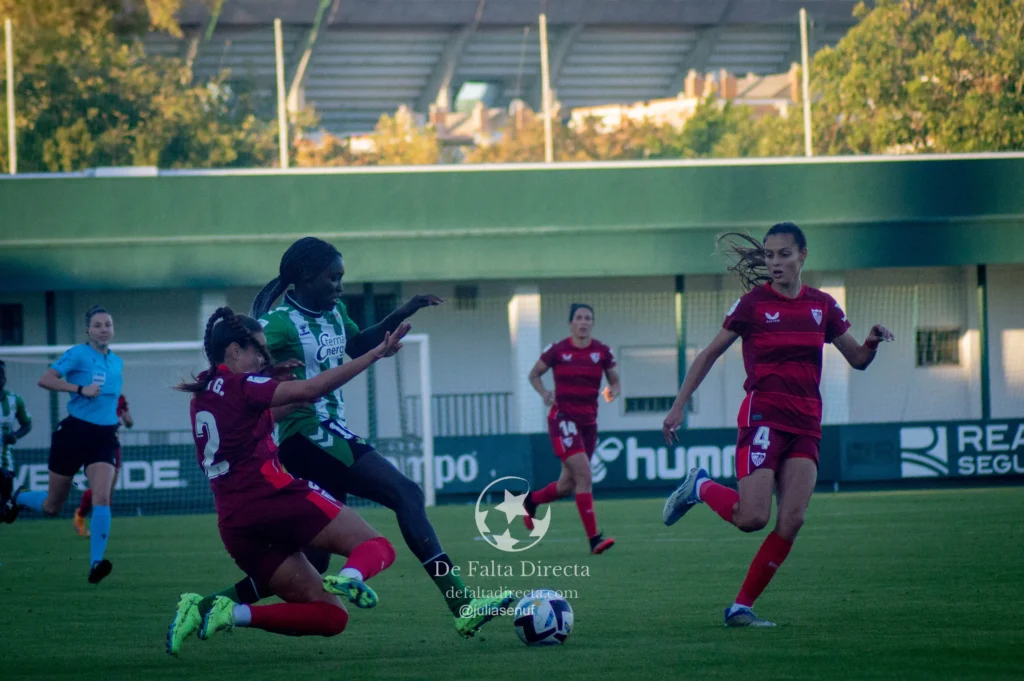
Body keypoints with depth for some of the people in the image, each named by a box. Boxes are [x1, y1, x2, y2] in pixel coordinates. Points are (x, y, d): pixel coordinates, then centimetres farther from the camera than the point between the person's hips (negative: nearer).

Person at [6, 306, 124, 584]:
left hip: (104, 437, 3)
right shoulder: (78, 354, -7)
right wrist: (80, 389, -26)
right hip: (74, 433, -3)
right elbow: (45, 380, -18)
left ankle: (96, 564, -23)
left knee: (101, 497, -20)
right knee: (52, 506, 9)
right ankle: (18, 499, 43)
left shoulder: (117, 362, 12)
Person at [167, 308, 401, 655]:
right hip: (274, 498, -7)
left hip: (235, 524, 7)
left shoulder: (201, 396, 18)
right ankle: (351, 576, -37)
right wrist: (375, 353, -11)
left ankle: (232, 613, -11)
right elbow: (311, 389, -12)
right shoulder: (239, 385, -4)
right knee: (376, 547, -2)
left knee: (331, 616, 5)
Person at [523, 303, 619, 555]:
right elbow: (534, 374, 9)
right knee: (584, 475, -19)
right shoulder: (557, 350, -4)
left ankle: (531, 500, 41)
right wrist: (544, 393, -10)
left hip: (589, 421, 5)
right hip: (563, 418, -5)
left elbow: (615, 381, 12)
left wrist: (612, 391, -11)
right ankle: (594, 539, -19)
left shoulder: (602, 352, 3)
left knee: (567, 485, 10)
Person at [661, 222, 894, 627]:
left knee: (792, 520, -10)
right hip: (764, 415, -4)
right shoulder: (753, 304, -1)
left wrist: (872, 343, -6)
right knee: (753, 517, -18)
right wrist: (679, 405, -1)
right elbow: (709, 354, 4)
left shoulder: (822, 306, 10)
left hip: (806, 423, 4)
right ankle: (700, 487, 13)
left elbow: (857, 360, 17)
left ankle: (741, 608, -3)